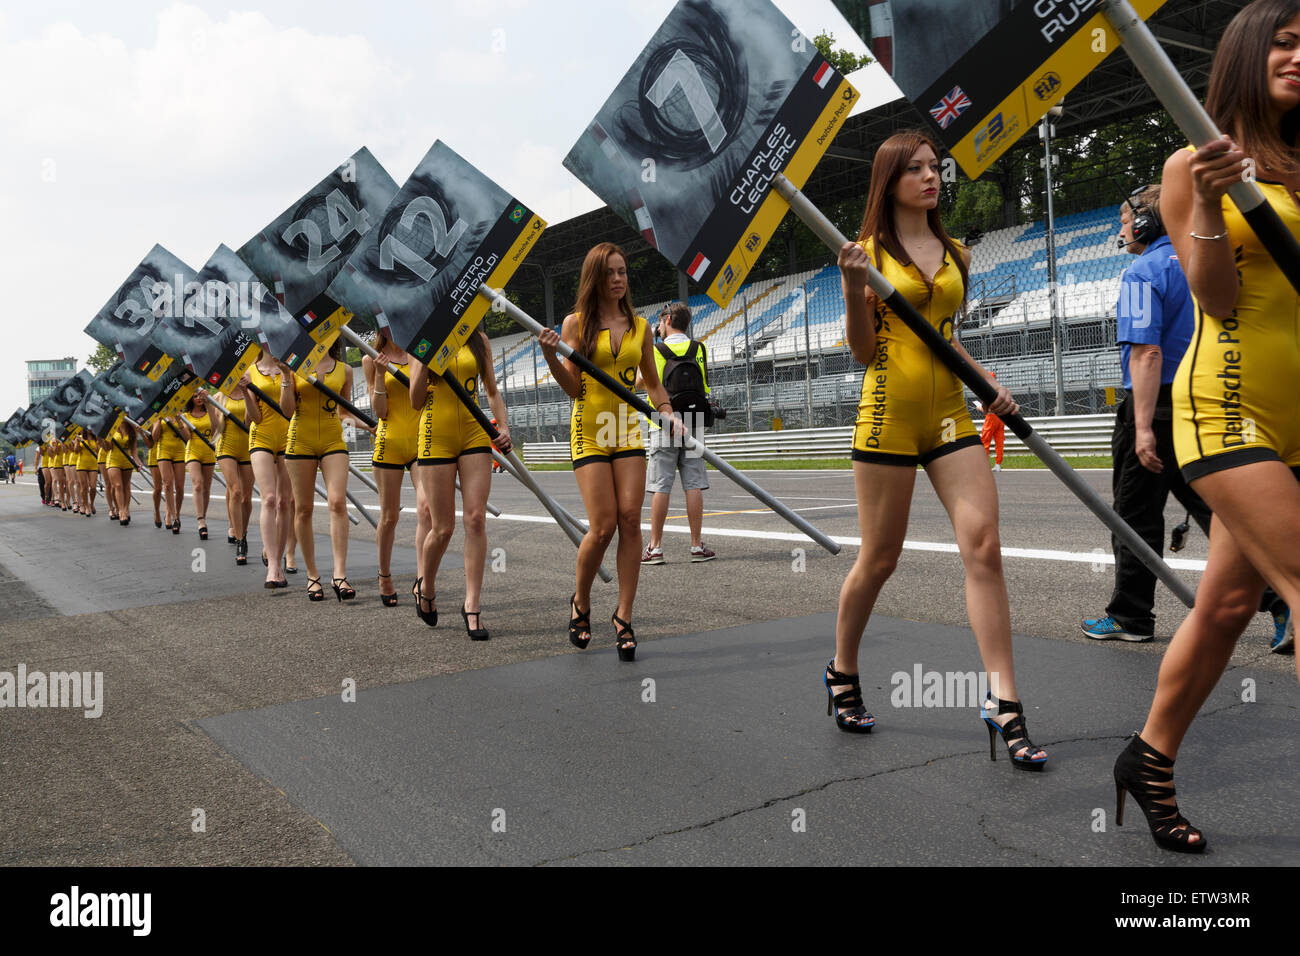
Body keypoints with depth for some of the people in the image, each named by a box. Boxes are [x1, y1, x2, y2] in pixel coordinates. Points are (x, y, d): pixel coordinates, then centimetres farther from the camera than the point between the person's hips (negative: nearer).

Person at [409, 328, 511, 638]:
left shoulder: (479, 340, 10)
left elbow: (492, 392, 15)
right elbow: (416, 401, -1)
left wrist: (504, 426, 0)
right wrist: (424, 360, -13)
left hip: (475, 434, 2)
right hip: (437, 436, -2)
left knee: (476, 519, -9)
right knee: (443, 528, 0)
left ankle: (472, 606, -2)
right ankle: (425, 586, 29)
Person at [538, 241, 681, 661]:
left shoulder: (639, 326, 11)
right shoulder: (576, 323, 1)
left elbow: (652, 382, 18)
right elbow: (574, 388, -2)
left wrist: (668, 413, 1)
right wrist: (551, 357, -18)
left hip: (628, 431, 3)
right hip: (590, 430, -3)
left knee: (631, 520, -8)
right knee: (603, 527, -9)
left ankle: (623, 617, 1)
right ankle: (580, 604, 16)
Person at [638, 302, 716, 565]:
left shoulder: (655, 352, -2)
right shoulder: (699, 349, 5)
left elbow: (639, 383, 8)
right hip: (693, 425, 2)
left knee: (660, 487, 0)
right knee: (694, 486, 3)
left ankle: (655, 547, 3)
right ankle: (697, 546, 3)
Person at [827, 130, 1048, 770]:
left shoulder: (956, 256, 15)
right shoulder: (869, 252, -1)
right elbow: (863, 351, -4)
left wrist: (986, 381, 11)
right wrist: (854, 287, -19)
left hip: (950, 413, 5)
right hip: (890, 411, -4)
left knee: (984, 546, -9)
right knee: (879, 559, 4)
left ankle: (1004, 703, -6)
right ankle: (842, 673, 27)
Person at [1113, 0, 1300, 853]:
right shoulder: (1194, 162, 0)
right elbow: (1219, 302, -9)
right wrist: (1208, 202, -20)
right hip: (1228, 401, -6)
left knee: (1230, 600, 9)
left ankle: (1151, 761, 24)